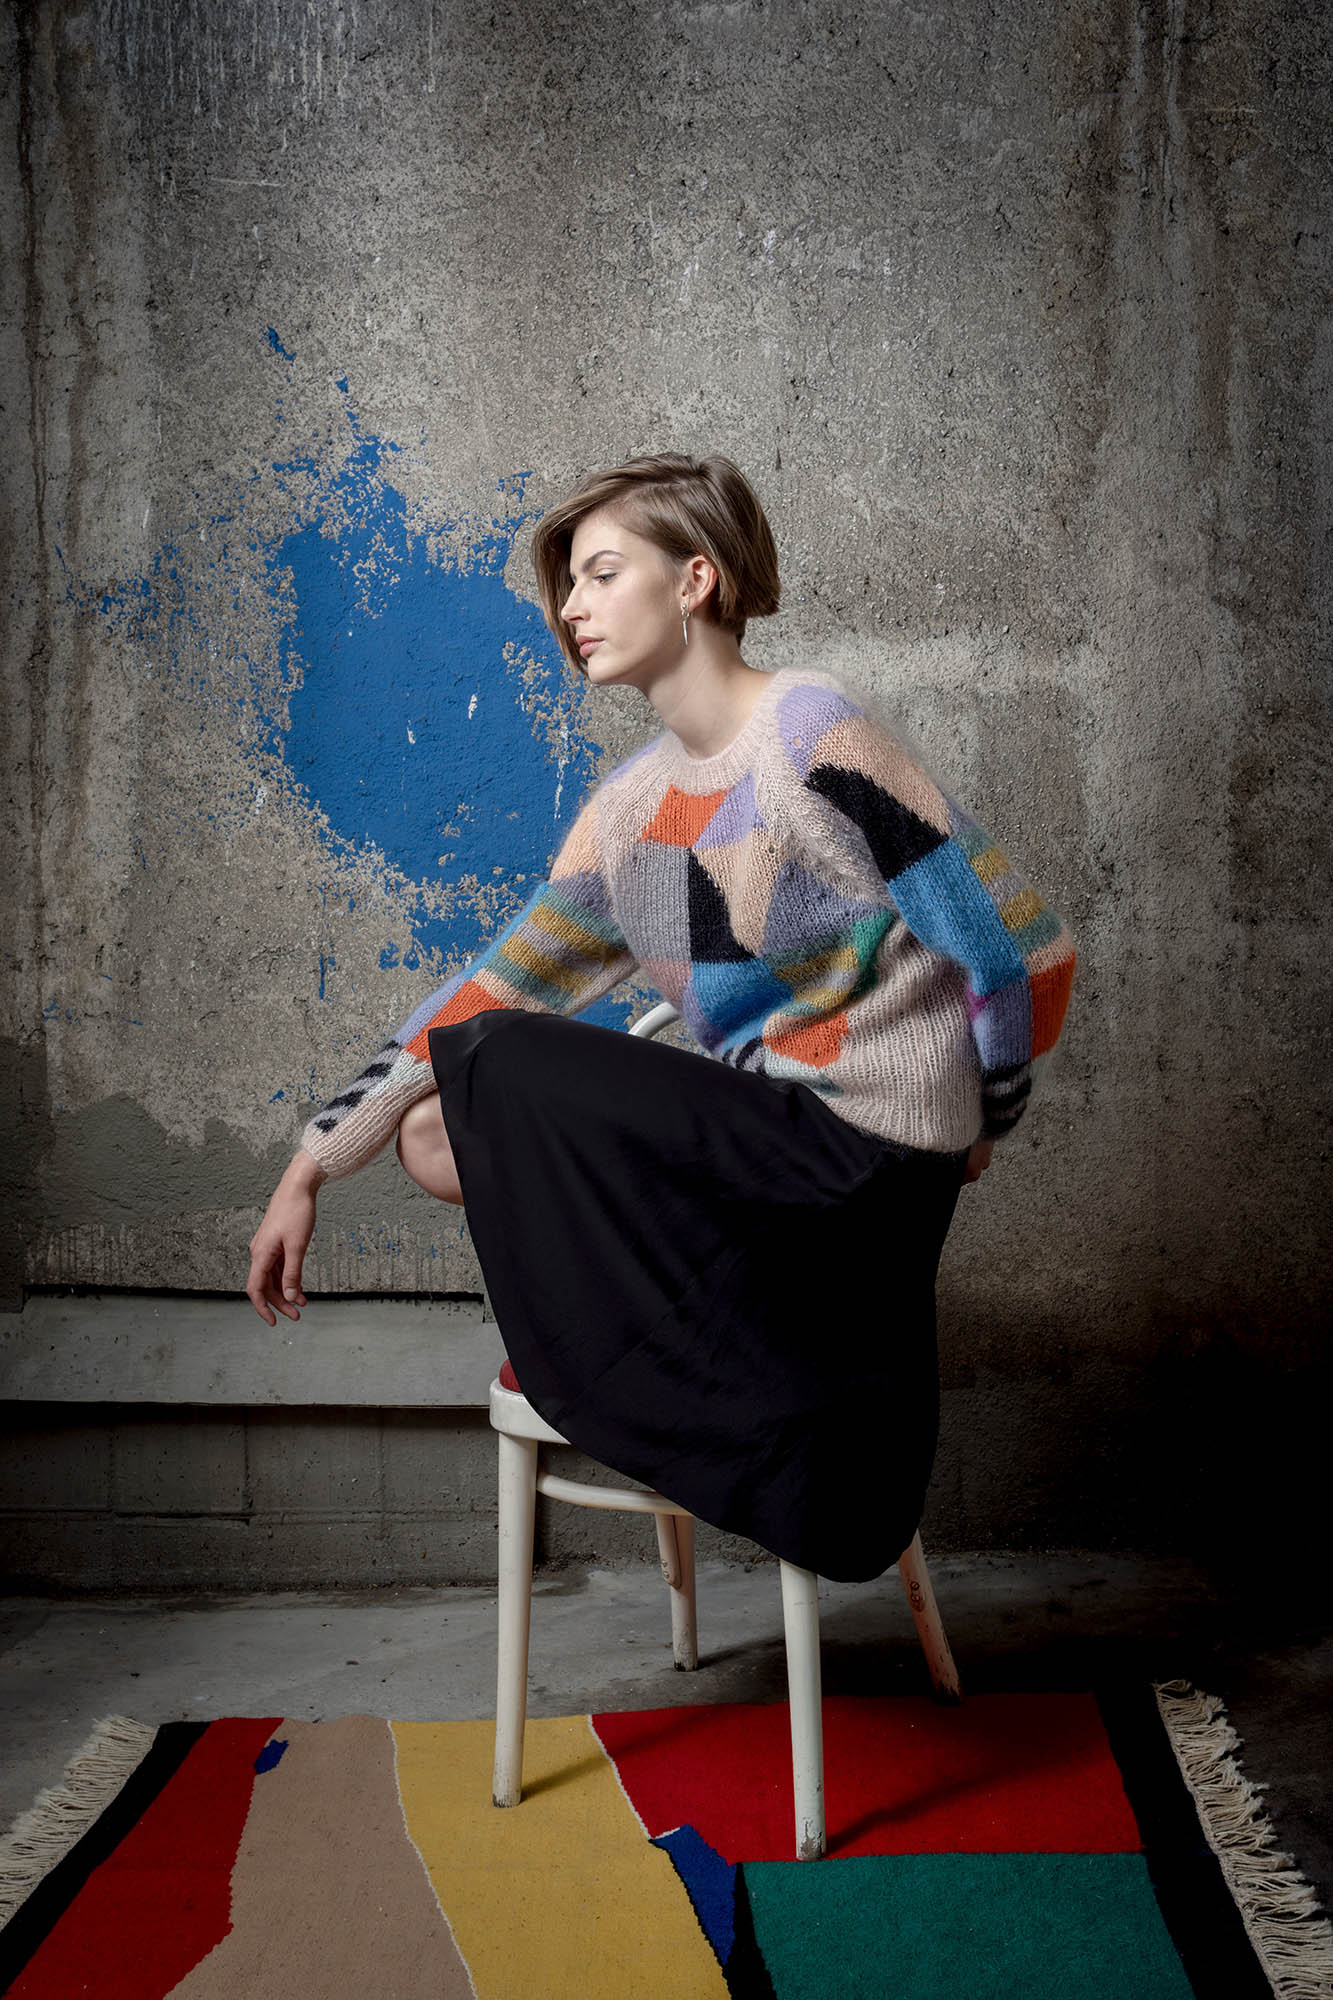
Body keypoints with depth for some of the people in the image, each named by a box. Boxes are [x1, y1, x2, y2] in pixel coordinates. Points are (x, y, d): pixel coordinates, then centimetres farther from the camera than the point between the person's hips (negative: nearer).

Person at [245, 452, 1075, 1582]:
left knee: (493, 1067, -15)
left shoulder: (816, 734, -12)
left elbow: (1022, 949, -11)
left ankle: (637, 1369, 1)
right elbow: (495, 985, 11)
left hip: (865, 1143, -8)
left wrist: (978, 1125, 3)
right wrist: (313, 1166, 9)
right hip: (763, 1130, 8)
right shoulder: (630, 806, 10)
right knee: (431, 1135, 3)